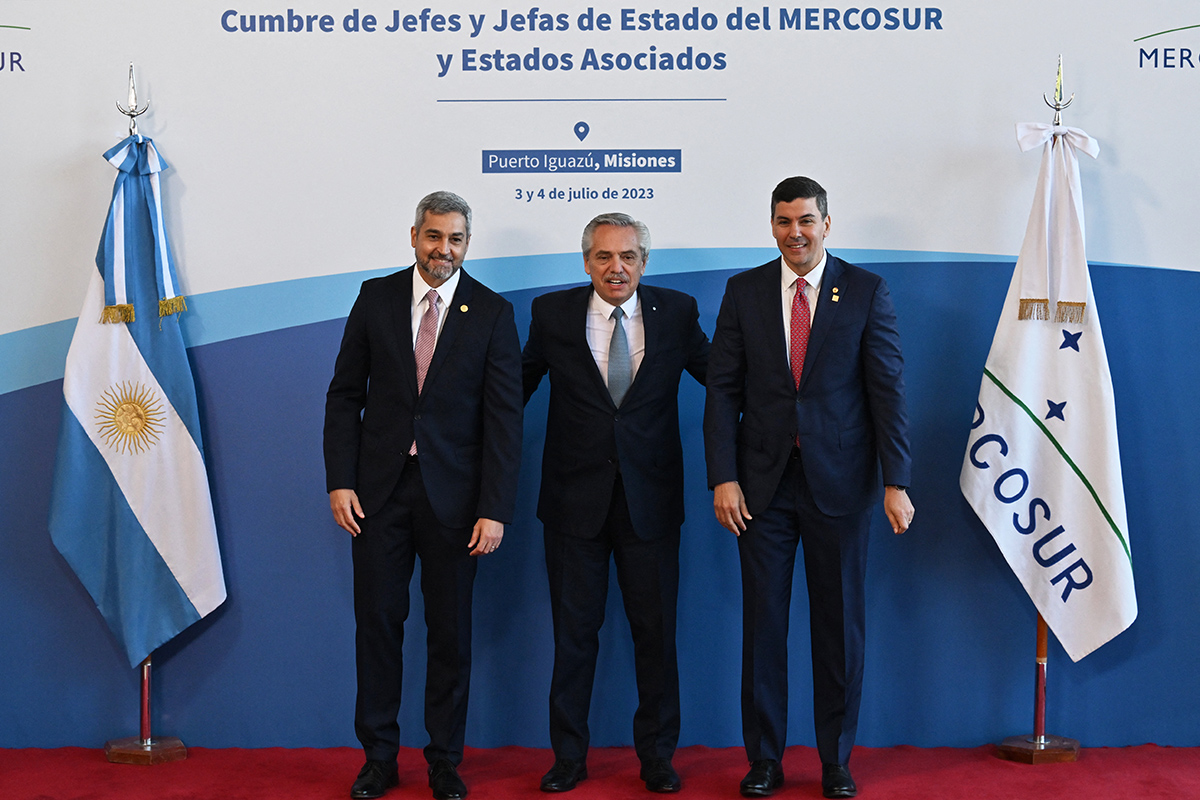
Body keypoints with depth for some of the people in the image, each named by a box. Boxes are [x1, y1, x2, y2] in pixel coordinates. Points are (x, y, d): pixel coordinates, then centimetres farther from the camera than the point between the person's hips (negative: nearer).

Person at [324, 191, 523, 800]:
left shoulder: (493, 313, -1)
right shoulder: (376, 297, 4)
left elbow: (504, 418, -4)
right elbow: (345, 395, 6)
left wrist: (495, 509, -11)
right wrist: (339, 481, -3)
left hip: (453, 493, -1)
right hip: (379, 488, 1)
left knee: (451, 632, 7)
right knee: (377, 622, 7)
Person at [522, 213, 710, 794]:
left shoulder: (676, 313, 1)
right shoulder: (552, 313, 1)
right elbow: (518, 386, 10)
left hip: (650, 499, 0)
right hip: (575, 499, 0)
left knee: (655, 631, 7)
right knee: (573, 632, 8)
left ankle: (656, 755, 22)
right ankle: (568, 756, 22)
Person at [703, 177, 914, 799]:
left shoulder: (866, 292, 1)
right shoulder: (743, 292, 5)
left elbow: (887, 390, -2)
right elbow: (723, 390, 3)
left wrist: (896, 482, -9)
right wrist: (723, 478, -6)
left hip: (839, 483, -1)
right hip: (763, 482, 1)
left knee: (840, 624, 6)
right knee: (762, 622, 5)